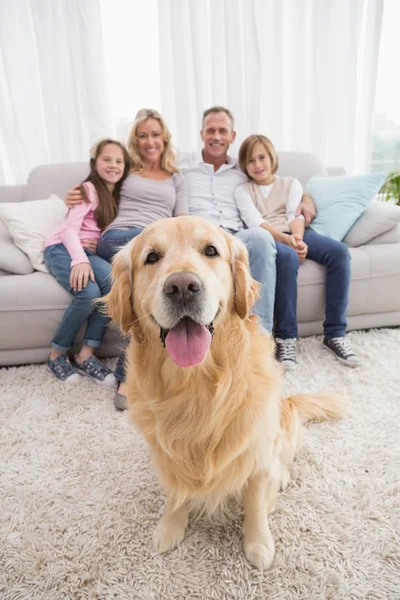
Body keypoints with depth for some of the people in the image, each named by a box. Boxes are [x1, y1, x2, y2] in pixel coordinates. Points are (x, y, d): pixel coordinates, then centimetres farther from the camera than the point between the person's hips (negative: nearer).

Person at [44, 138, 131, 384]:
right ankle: (57, 354, -9)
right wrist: (80, 259, -32)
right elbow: (70, 229, -15)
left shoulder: (119, 194, 16)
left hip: (90, 252, 5)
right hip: (62, 248, -5)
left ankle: (86, 354, -19)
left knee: (114, 280, -28)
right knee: (89, 292, -33)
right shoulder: (88, 189, -4)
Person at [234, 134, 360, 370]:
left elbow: (295, 216, 4)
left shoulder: (291, 183, 22)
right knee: (287, 257, -39)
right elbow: (256, 222, -3)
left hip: (297, 234, 3)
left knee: (339, 251, -26)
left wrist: (298, 239, -20)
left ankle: (335, 333, -23)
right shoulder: (242, 190, 15)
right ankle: (286, 336, -33)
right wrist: (286, 239, -21)